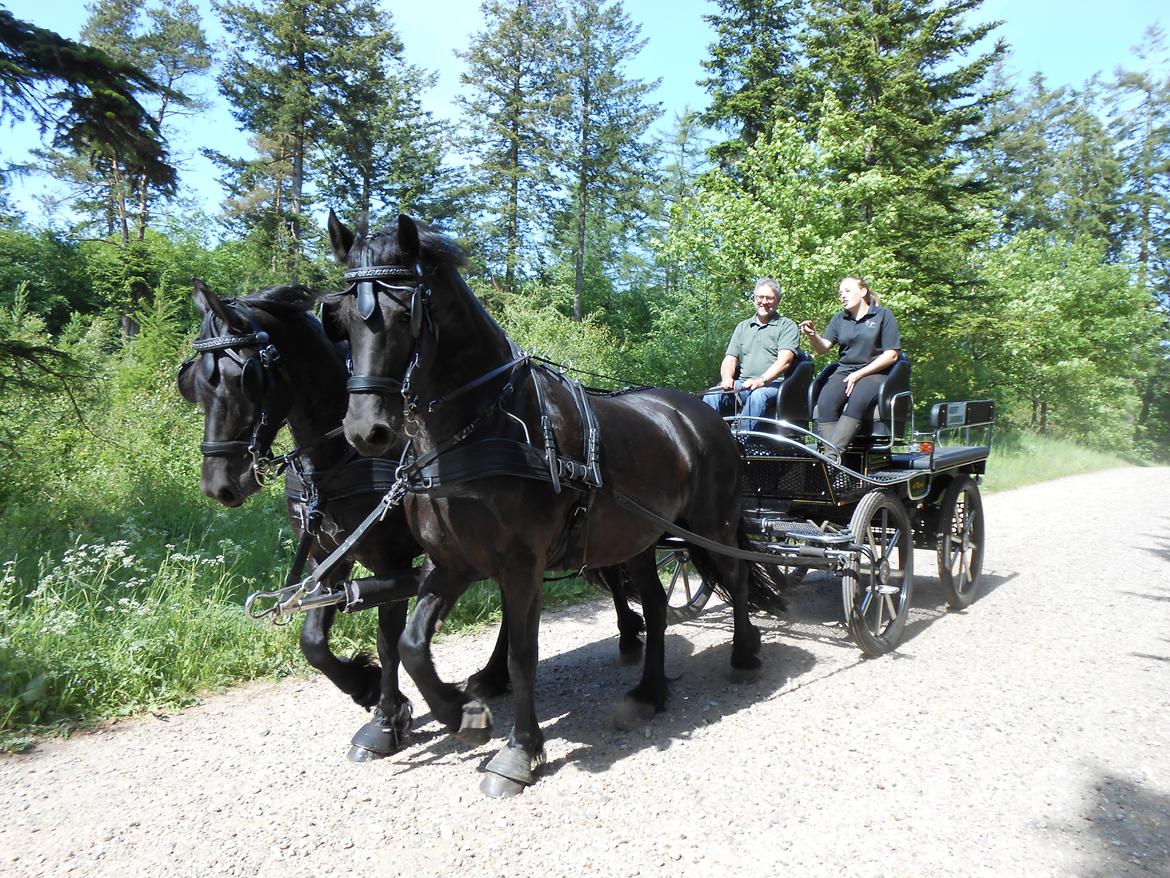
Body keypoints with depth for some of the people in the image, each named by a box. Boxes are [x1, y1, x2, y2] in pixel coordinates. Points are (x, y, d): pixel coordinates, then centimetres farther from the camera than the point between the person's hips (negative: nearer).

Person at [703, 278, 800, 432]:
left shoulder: (787, 326, 8)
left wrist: (761, 380, -23)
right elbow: (730, 359, 17)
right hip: (742, 383, 4)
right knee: (712, 396, -24)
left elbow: (784, 361, -8)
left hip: (772, 384, -4)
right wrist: (727, 379, -7)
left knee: (758, 395, -38)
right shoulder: (743, 327, 25)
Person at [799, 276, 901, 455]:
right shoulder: (839, 318, 20)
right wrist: (812, 335, -18)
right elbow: (823, 348, 6)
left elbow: (891, 355, -1)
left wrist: (859, 374, -10)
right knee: (825, 403, -30)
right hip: (843, 372, 3)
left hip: (874, 373, -3)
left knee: (857, 401, -37)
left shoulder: (883, 315, 8)